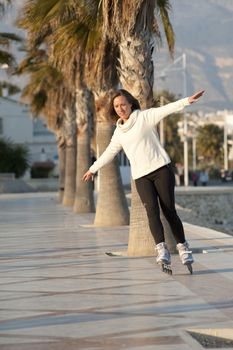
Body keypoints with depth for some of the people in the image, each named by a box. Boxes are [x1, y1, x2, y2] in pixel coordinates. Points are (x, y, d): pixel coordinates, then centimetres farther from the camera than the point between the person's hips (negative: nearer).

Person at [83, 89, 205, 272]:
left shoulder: (145, 116, 2)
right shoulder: (119, 132, 17)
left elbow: (167, 109, -11)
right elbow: (109, 152, 30)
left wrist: (188, 100, -25)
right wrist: (92, 169, 37)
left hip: (161, 168, -3)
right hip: (141, 176, 3)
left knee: (169, 210, -4)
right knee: (151, 210, -17)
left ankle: (183, 247, 11)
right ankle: (162, 250, -28)